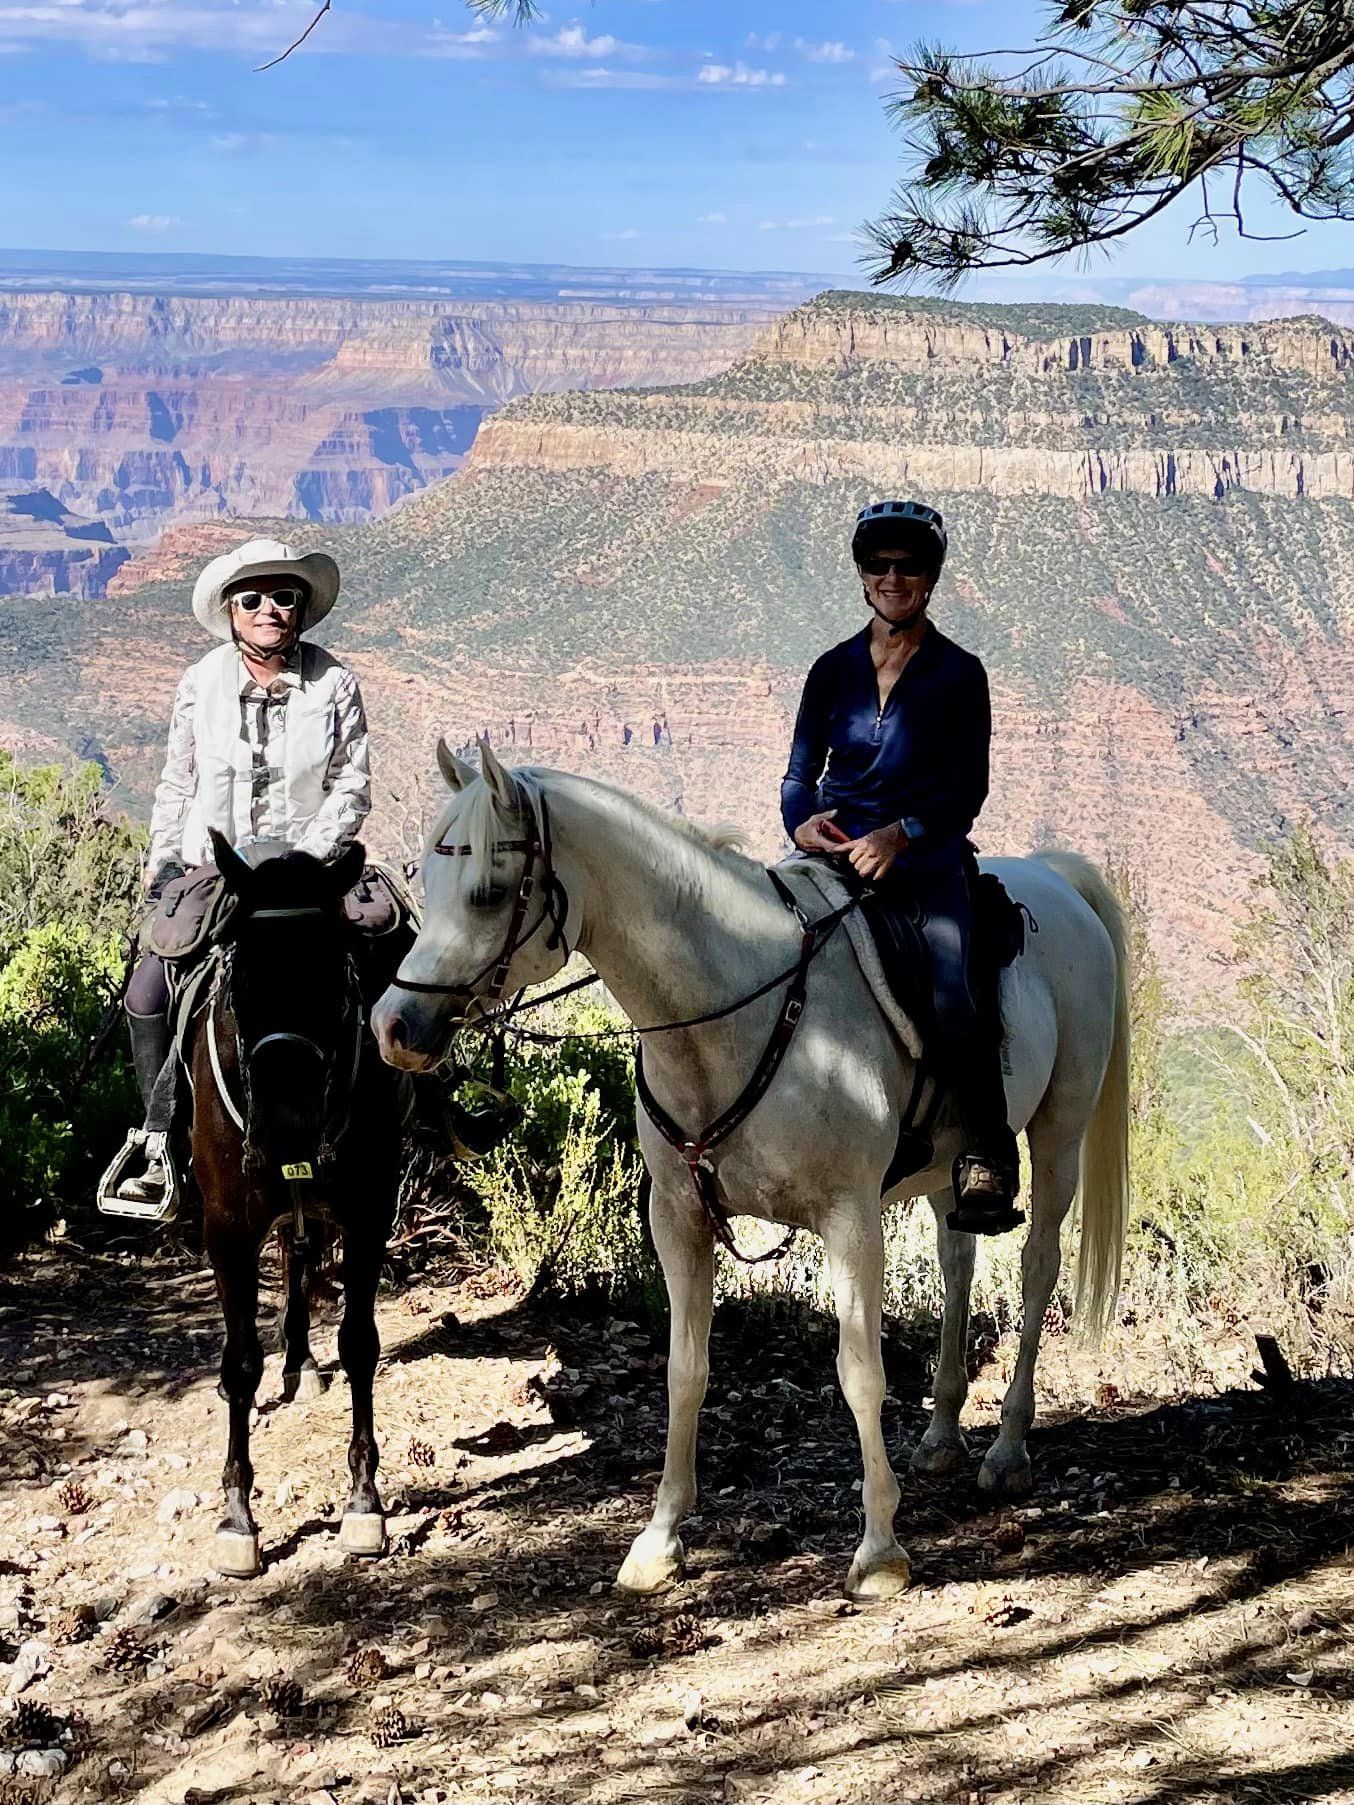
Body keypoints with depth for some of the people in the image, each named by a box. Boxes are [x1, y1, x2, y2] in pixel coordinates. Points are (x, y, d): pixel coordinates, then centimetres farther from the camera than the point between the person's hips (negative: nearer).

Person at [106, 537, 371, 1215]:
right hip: (204, 866, 3)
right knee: (147, 993, -15)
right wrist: (161, 864, 5)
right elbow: (178, 784, 11)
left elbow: (352, 789, -3)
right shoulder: (200, 683, 2)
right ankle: (166, 1134, 1)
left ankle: (158, 1139, -8)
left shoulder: (335, 685, -4)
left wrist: (305, 858, -13)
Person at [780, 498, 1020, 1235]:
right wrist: (803, 825, -9)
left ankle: (988, 1158, -17)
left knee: (952, 996, -27)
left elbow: (968, 788, -2)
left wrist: (899, 835, -18)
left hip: (926, 857, -3)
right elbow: (800, 772, 14)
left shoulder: (959, 673, 6)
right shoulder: (834, 669, 14)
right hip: (834, 855, 3)